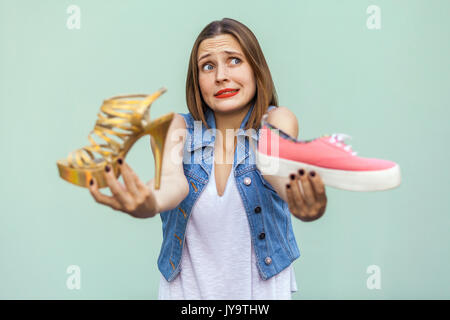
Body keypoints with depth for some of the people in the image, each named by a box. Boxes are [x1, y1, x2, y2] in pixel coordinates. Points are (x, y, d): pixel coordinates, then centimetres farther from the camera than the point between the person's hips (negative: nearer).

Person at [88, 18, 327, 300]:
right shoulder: (176, 128, -9)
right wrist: (151, 204, -51)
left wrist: (302, 199, -52)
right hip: (188, 286, 1)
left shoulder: (278, 121, -9)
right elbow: (173, 180, -28)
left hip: (264, 286, 0)